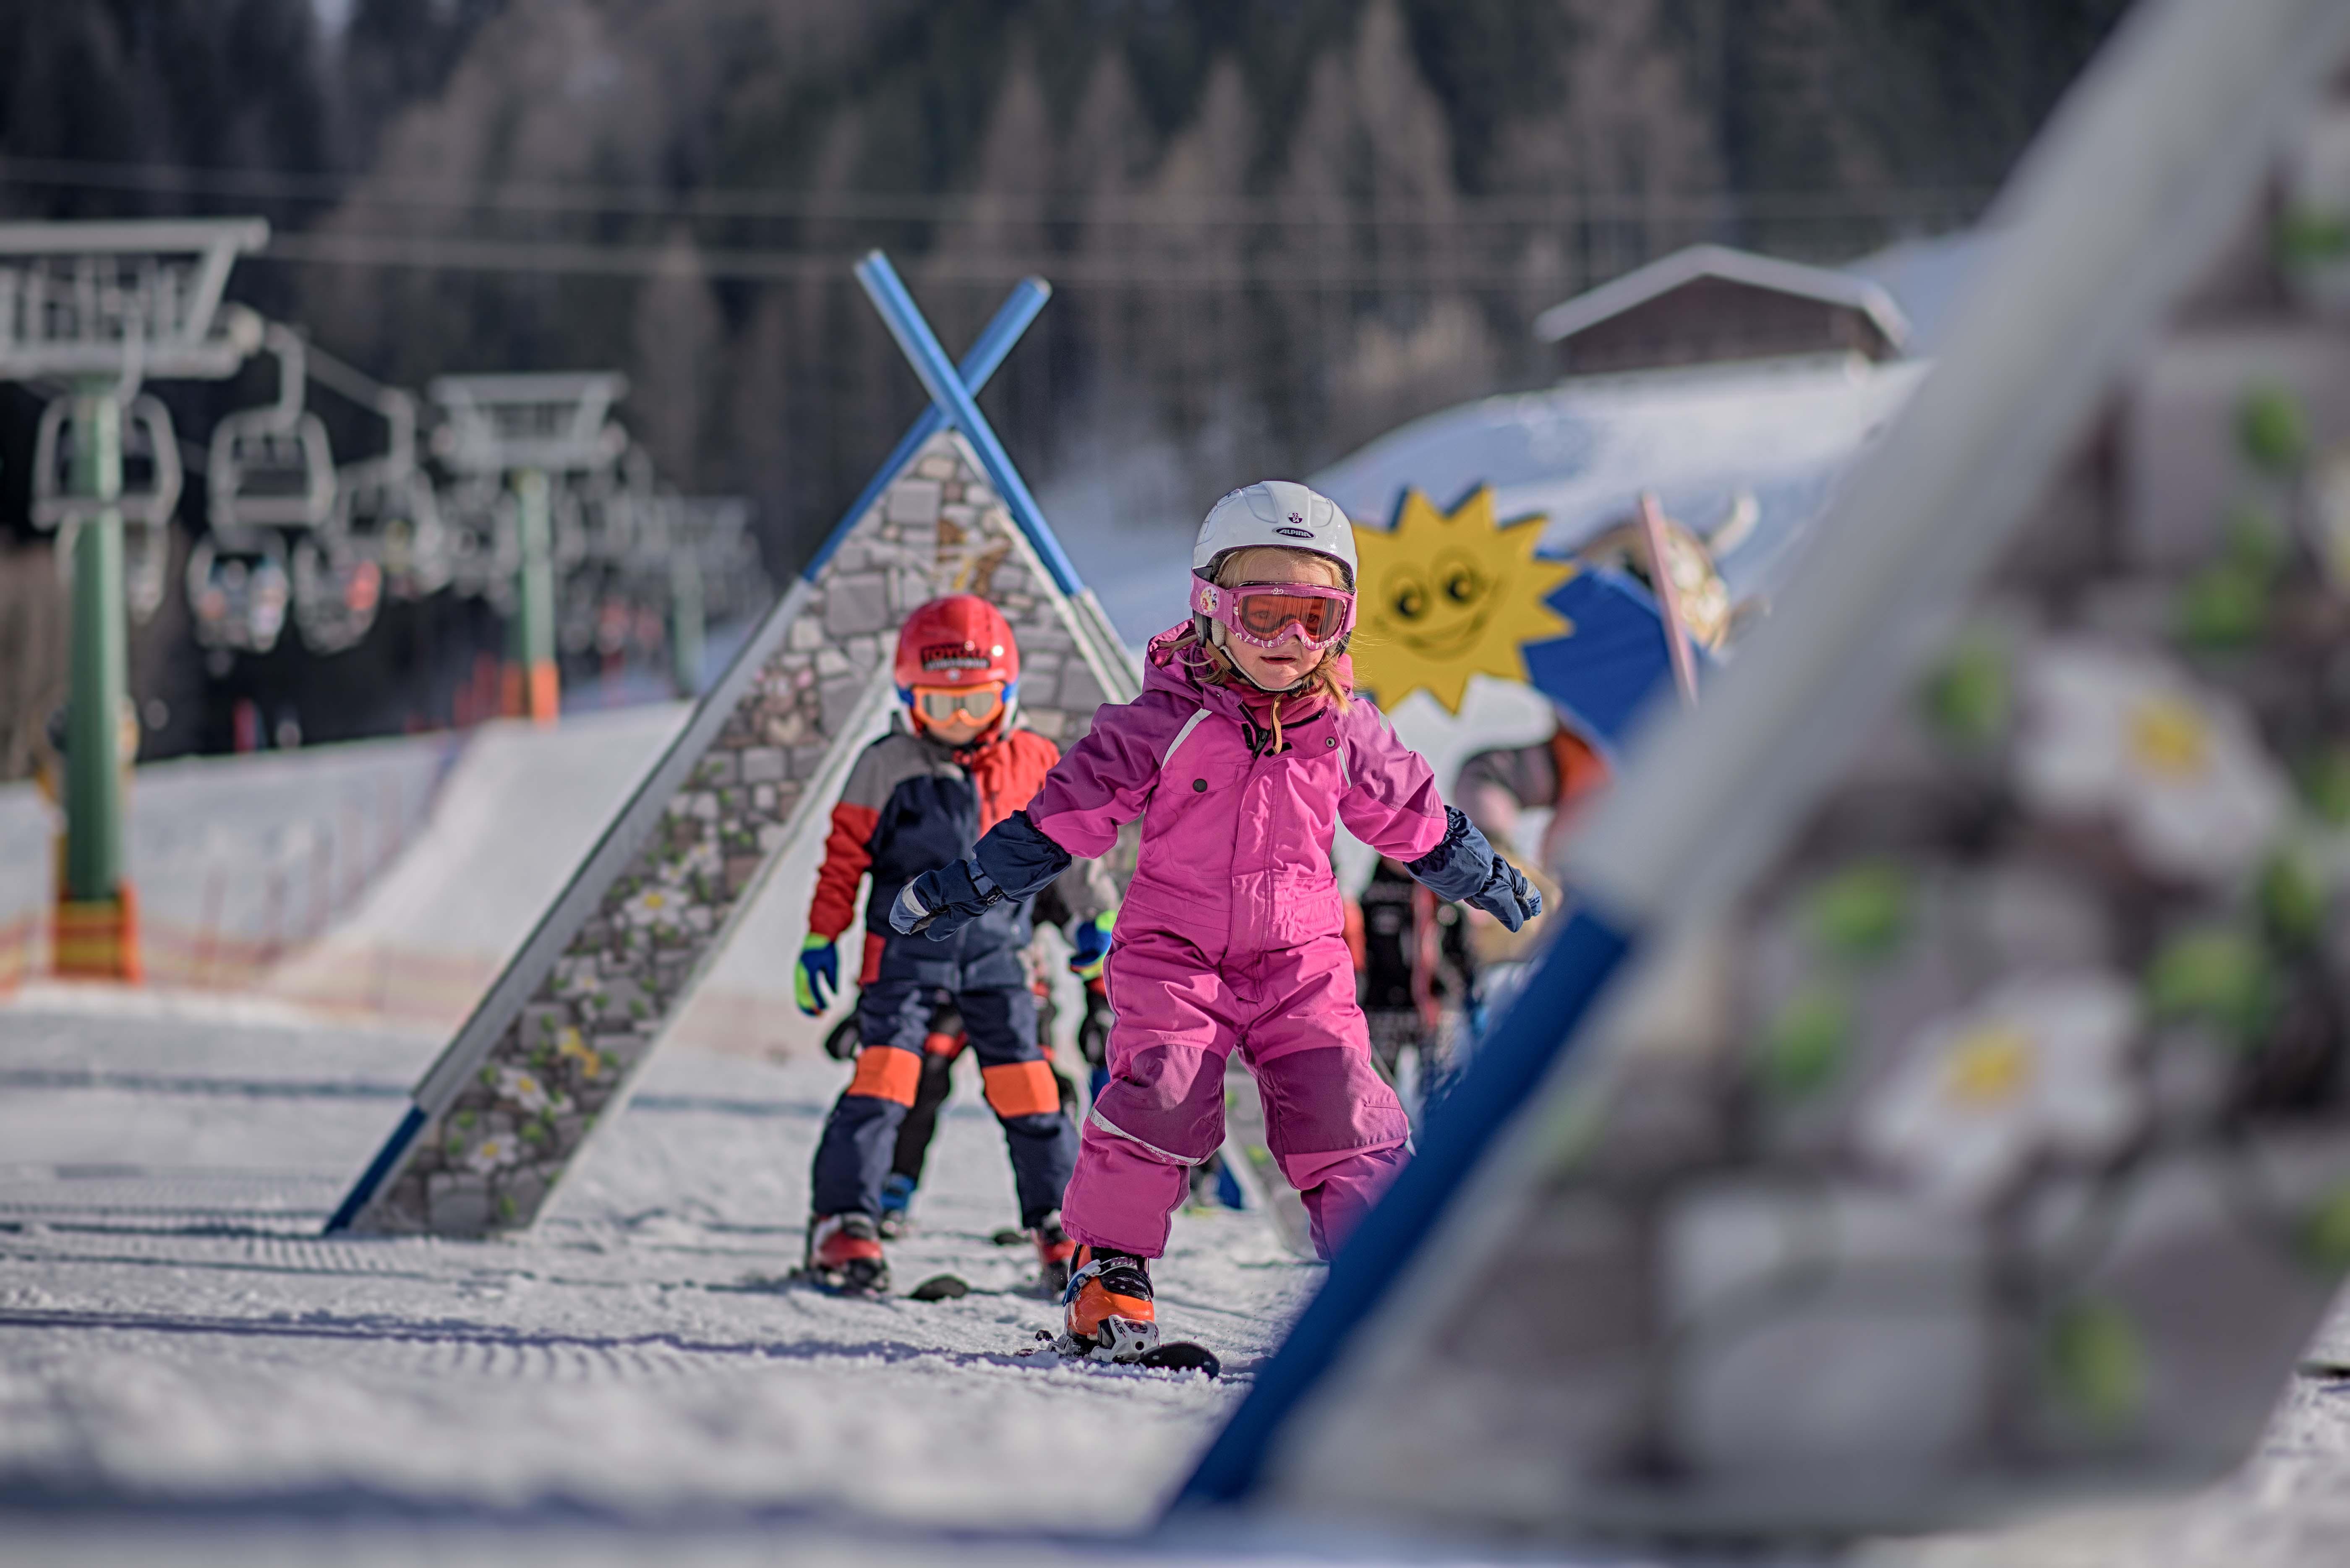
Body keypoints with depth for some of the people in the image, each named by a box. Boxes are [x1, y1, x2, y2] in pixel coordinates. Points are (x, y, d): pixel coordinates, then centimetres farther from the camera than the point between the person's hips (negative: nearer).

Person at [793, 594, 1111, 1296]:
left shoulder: (1033, 764, 2)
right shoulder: (887, 767, -6)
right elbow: (844, 855, -1)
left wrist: (1092, 917, 22)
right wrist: (820, 941, -2)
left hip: (996, 954, 3)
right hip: (907, 953, -2)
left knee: (1027, 1088, 1)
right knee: (883, 1079, -14)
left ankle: (1059, 1228, 12)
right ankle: (842, 1224, -14)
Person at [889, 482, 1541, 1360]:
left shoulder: (1344, 729, 5)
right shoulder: (1165, 723, -7)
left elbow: (1414, 818, 21)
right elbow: (1067, 813, -3)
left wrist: (1489, 882, 33)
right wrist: (966, 890, -5)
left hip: (1301, 960, 3)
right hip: (1176, 953, -3)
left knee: (1343, 1112, -11)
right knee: (1160, 1097, -21)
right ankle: (1109, 1272, -6)